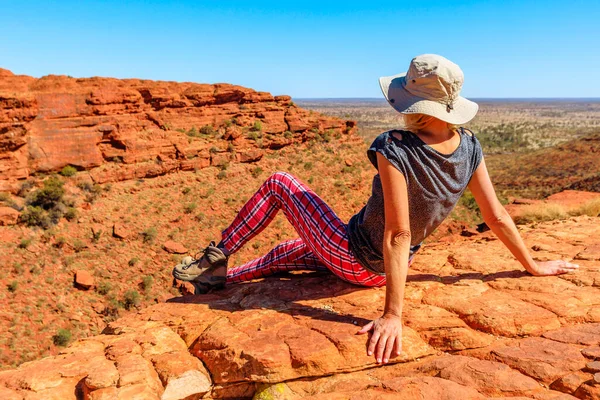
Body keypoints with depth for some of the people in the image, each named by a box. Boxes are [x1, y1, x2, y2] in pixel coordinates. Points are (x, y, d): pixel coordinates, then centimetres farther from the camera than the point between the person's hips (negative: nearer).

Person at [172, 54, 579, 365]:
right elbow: (498, 217, -6)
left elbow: (398, 235, -33)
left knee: (278, 183, 9)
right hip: (383, 268, 7)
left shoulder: (394, 149, -32)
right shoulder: (470, 148, -12)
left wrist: (393, 315, -29)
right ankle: (221, 277, 44)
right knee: (290, 251, 29)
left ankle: (218, 255, 21)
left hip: (351, 255, -7)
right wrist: (533, 265, 9)